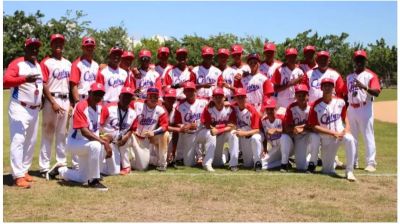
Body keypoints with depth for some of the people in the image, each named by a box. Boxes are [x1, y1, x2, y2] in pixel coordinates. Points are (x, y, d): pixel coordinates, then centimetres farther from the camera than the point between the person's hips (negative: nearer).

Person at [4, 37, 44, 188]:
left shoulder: (39, 65, 14)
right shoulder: (16, 63, -9)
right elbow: (6, 81, -23)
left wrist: (41, 100, 12)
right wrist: (25, 79, -36)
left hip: (35, 110, 8)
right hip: (19, 109, -8)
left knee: (31, 142, 12)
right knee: (18, 141, -11)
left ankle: (24, 171, 22)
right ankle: (18, 176, -12)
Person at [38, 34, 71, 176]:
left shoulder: (68, 63, 15)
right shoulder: (46, 62, -4)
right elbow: (44, 85, -10)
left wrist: (71, 103, 10)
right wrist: (53, 102, -18)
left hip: (65, 100, 6)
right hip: (52, 100, -6)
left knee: (62, 134, 12)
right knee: (48, 133, -4)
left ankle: (62, 163, 20)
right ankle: (44, 167, -1)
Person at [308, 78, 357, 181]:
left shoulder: (340, 102, -1)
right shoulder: (316, 106, -12)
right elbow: (314, 127, -14)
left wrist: (347, 128, -7)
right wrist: (333, 133, -20)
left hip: (340, 133, 1)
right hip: (326, 139, -1)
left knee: (349, 139, -36)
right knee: (328, 170, 1)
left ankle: (349, 171, -25)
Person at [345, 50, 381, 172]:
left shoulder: (370, 75, -5)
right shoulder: (349, 76, 14)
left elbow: (376, 92, -17)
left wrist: (364, 87, -34)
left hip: (365, 109, -6)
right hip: (351, 110, 6)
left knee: (368, 136, -7)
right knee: (352, 136, 12)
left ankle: (371, 163, -5)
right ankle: (353, 161, 22)